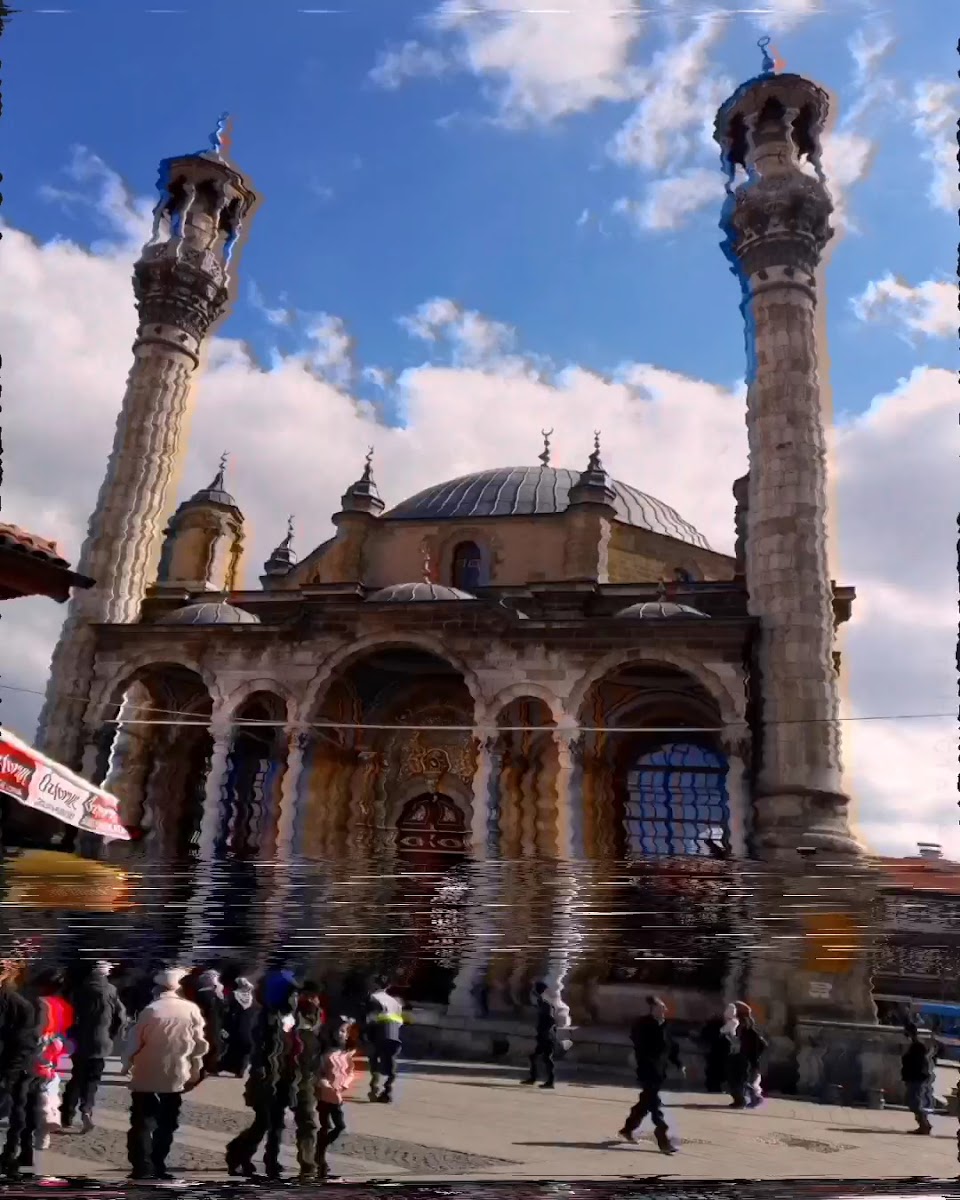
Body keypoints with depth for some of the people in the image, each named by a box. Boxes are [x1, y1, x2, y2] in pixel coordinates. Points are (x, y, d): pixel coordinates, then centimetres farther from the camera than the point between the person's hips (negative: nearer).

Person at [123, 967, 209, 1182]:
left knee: (143, 1123, 4)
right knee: (166, 1124, 16)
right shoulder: (192, 1010, -6)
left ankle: (142, 1168, -4)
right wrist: (196, 1069, 10)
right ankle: (157, 1166, 21)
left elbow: (136, 1042, -8)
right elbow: (199, 1043, -2)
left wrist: (128, 1065, 8)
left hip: (147, 1075, -2)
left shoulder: (150, 1010, -12)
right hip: (176, 1075, 2)